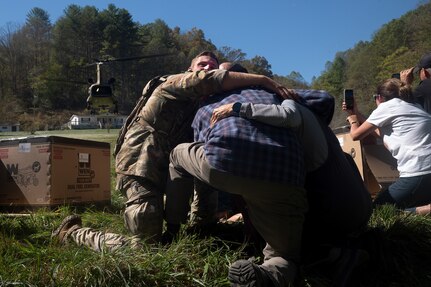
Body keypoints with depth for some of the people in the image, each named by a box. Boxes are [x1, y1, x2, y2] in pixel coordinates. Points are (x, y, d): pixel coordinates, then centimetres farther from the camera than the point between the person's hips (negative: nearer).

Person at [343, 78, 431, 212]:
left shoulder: (387, 106, -1)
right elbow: (380, 133, 31)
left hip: (418, 177, -8)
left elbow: (356, 135, 8)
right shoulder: (412, 107, 22)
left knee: (377, 208, 8)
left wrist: (353, 120, 28)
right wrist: (356, 114, 34)